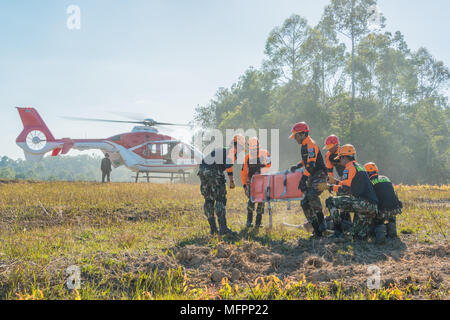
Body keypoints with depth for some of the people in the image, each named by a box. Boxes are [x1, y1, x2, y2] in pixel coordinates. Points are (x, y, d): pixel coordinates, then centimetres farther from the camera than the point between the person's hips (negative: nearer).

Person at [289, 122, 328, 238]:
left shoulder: (311, 145, -14)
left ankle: (322, 222, -20)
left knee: (312, 195, -31)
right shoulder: (304, 146, 17)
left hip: (319, 177, -10)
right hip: (311, 178, 10)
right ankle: (316, 229, 7)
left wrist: (303, 178, -25)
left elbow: (311, 164, -22)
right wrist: (297, 166, 18)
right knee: (305, 203, 3)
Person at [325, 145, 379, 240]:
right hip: (373, 206, 9)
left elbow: (345, 189, -10)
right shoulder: (359, 167, 26)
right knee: (359, 236, 19)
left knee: (330, 201, -2)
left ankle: (338, 231, -3)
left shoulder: (350, 168, -3)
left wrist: (331, 187, 4)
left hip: (362, 203, -9)